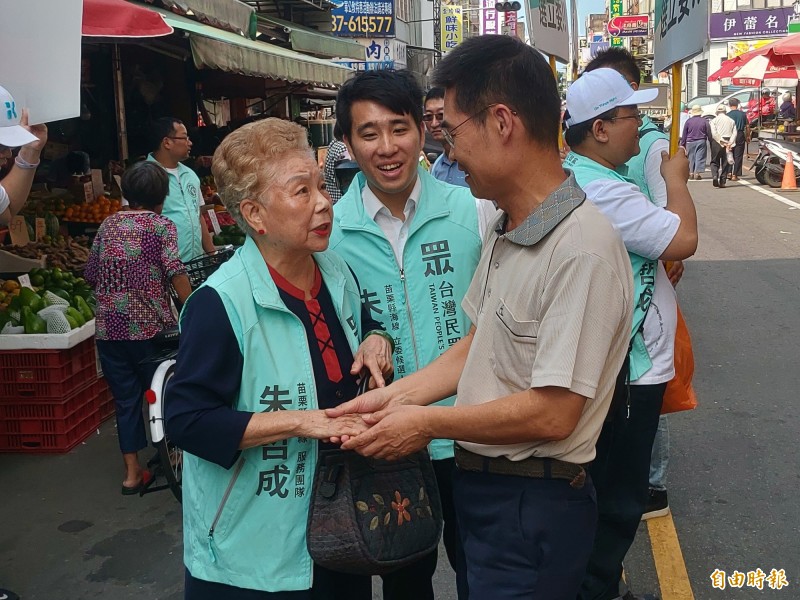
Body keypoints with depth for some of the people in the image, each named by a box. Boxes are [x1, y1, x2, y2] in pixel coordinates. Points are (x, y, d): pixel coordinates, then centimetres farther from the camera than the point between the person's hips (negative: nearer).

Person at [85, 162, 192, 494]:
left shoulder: (108, 225, 10)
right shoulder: (161, 226, -4)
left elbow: (91, 274, 12)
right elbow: (175, 273, -15)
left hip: (108, 327, 4)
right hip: (149, 326, -4)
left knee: (125, 398, 12)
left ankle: (132, 472, 17)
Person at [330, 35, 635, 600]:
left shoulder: (582, 250, -26)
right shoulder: (505, 230, 4)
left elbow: (553, 414, -26)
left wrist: (428, 423, -15)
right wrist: (397, 396, 0)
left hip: (535, 507, -8)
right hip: (479, 483, 8)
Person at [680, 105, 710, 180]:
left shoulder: (689, 121, 0)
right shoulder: (704, 121, -1)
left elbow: (684, 134, 4)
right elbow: (709, 133, 1)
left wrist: (683, 144, 10)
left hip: (690, 142, 1)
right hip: (701, 142, -1)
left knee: (691, 157, 11)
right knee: (700, 157, 1)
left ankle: (691, 173, 11)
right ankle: (697, 173, -5)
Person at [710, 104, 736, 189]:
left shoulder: (714, 120, 2)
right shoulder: (731, 121, 12)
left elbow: (714, 133, -12)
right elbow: (734, 133, -1)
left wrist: (722, 142, -13)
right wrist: (730, 143, -10)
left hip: (716, 142, -2)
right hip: (728, 143, 2)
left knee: (715, 162, 6)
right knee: (725, 163, 8)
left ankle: (714, 176, -19)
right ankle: (722, 181, 6)